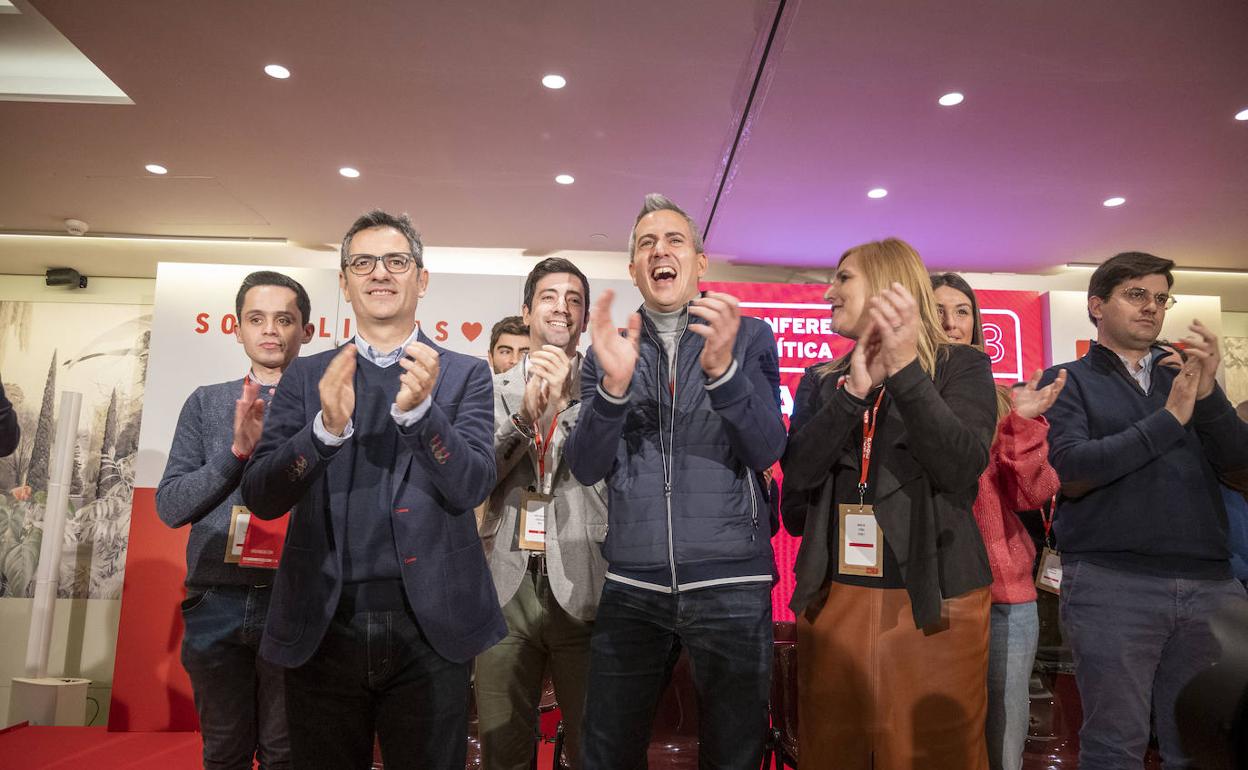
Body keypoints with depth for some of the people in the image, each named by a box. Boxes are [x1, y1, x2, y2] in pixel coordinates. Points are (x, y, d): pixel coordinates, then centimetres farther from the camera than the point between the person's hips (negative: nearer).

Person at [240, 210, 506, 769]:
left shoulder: (464, 375, 1)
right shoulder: (305, 377, 6)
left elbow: (472, 487, -9)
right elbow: (259, 496, -3)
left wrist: (418, 408, -25)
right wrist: (328, 425, -21)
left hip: (429, 628, -1)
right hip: (321, 628, 2)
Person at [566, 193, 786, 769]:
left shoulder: (749, 337, 3)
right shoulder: (608, 350, 7)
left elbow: (766, 450, -9)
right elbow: (586, 468, -3)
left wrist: (723, 370, -27)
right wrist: (614, 384, -21)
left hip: (731, 586, -1)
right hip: (631, 586, 2)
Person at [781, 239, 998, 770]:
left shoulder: (961, 367, 1)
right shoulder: (821, 382, 10)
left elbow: (962, 467, -16)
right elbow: (797, 474, -5)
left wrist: (906, 369, -25)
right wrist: (854, 392, -15)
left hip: (933, 601, -3)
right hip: (833, 599, 4)